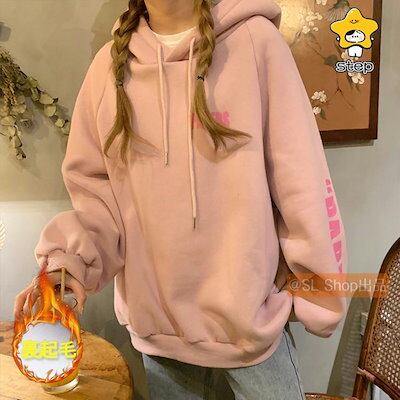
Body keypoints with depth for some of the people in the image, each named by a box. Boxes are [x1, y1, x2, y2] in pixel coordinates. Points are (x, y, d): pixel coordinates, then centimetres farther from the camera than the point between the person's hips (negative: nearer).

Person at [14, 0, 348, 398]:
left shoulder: (254, 38, -9)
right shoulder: (109, 64, 1)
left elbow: (300, 181, -8)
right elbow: (94, 186, 3)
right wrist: (70, 262, -13)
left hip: (252, 313, -2)